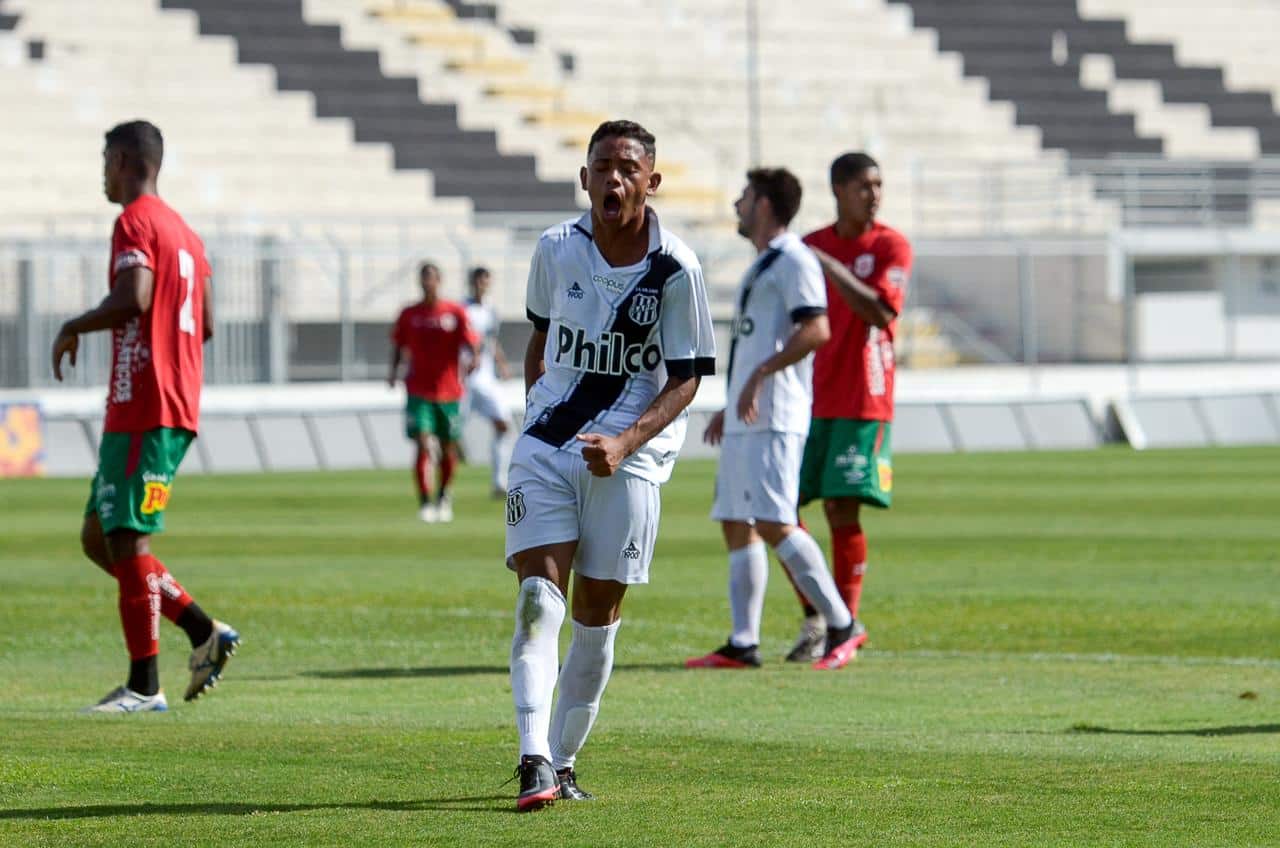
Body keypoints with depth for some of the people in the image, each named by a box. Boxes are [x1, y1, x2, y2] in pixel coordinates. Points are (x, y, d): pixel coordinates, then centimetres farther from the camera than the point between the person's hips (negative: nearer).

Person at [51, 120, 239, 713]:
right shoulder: (184, 233, 20)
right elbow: (204, 326, 21)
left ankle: (144, 686, -9)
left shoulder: (135, 222, -9)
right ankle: (205, 633, 9)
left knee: (126, 540, -9)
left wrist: (74, 328, -10)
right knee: (99, 537, 13)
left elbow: (132, 298, -24)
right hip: (177, 406, 10)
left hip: (142, 413, -10)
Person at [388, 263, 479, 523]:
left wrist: (474, 356, -28)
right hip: (418, 391, 0)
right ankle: (425, 503, -14)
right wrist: (394, 371, -4)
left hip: (449, 392, 0)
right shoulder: (409, 315, 5)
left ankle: (443, 495, 35)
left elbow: (469, 342, -6)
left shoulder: (456, 312, 0)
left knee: (448, 449, 10)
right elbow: (398, 345, 13)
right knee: (423, 445, -15)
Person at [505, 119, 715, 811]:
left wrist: (625, 442, -18)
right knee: (538, 597, -13)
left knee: (597, 611, 1)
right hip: (546, 445, 2)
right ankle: (533, 760, -21)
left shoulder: (676, 270, -8)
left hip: (628, 460, -2)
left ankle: (563, 760, 15)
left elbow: (685, 379, -6)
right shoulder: (556, 250, 2)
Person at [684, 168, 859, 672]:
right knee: (736, 525, 6)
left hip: (773, 418, -11)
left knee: (772, 522, -17)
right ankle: (743, 644, 5)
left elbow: (816, 330, -21)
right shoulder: (761, 265, 23)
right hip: (745, 421, 11)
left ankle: (841, 625, -12)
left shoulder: (792, 260, -9)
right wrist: (729, 407, 28)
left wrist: (760, 375, -25)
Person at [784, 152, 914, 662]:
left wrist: (832, 268, -23)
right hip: (806, 400, 4)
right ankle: (814, 619, 11)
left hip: (861, 404, -4)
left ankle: (847, 623, 0)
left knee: (843, 509, -9)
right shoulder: (809, 248, 11)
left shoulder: (891, 247, -1)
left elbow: (880, 312, -17)